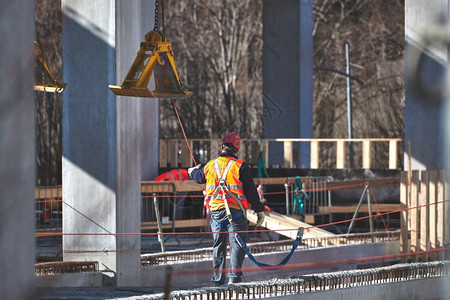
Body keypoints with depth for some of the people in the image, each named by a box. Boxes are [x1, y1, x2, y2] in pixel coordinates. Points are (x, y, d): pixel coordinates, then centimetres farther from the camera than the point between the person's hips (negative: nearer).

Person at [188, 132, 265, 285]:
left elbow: (199, 177, 29)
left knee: (218, 245, 13)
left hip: (215, 210, 4)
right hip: (235, 211, -4)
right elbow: (250, 190, -7)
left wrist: (193, 172, 54)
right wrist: (259, 210, 0)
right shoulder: (240, 166, -7)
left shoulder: (210, 165, 7)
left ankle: (217, 279, 15)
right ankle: (234, 277, -13)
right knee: (236, 244, -3)